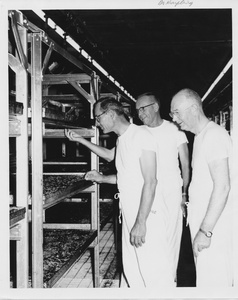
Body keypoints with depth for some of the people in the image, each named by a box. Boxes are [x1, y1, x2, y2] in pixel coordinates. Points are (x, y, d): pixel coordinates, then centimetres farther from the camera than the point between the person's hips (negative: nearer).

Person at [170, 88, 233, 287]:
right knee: (205, 280, 15)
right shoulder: (200, 136, 15)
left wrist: (205, 231, -21)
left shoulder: (214, 135, -14)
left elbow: (222, 187, -21)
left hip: (214, 227, -9)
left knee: (213, 284, -4)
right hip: (204, 225, 9)